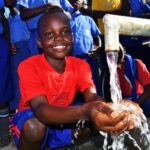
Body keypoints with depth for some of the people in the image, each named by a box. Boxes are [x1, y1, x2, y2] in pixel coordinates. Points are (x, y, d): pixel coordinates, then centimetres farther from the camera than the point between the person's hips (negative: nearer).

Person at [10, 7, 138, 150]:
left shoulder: (80, 65, -8)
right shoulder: (28, 67, -23)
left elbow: (92, 97, -25)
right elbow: (41, 109, -37)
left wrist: (112, 109, -51)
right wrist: (85, 111, -57)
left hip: (61, 120, 5)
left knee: (98, 118, -19)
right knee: (35, 126, -37)